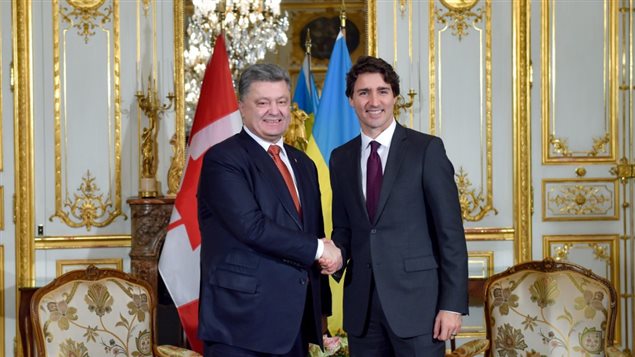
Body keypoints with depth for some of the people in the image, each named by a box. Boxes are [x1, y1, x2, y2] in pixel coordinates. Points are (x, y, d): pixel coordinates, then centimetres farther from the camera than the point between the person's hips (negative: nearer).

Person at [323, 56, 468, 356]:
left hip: (416, 299, -4)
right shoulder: (341, 158, 11)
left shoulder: (426, 149, -3)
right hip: (361, 305, 4)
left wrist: (452, 305, -11)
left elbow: (450, 230, -6)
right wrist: (338, 253, -4)